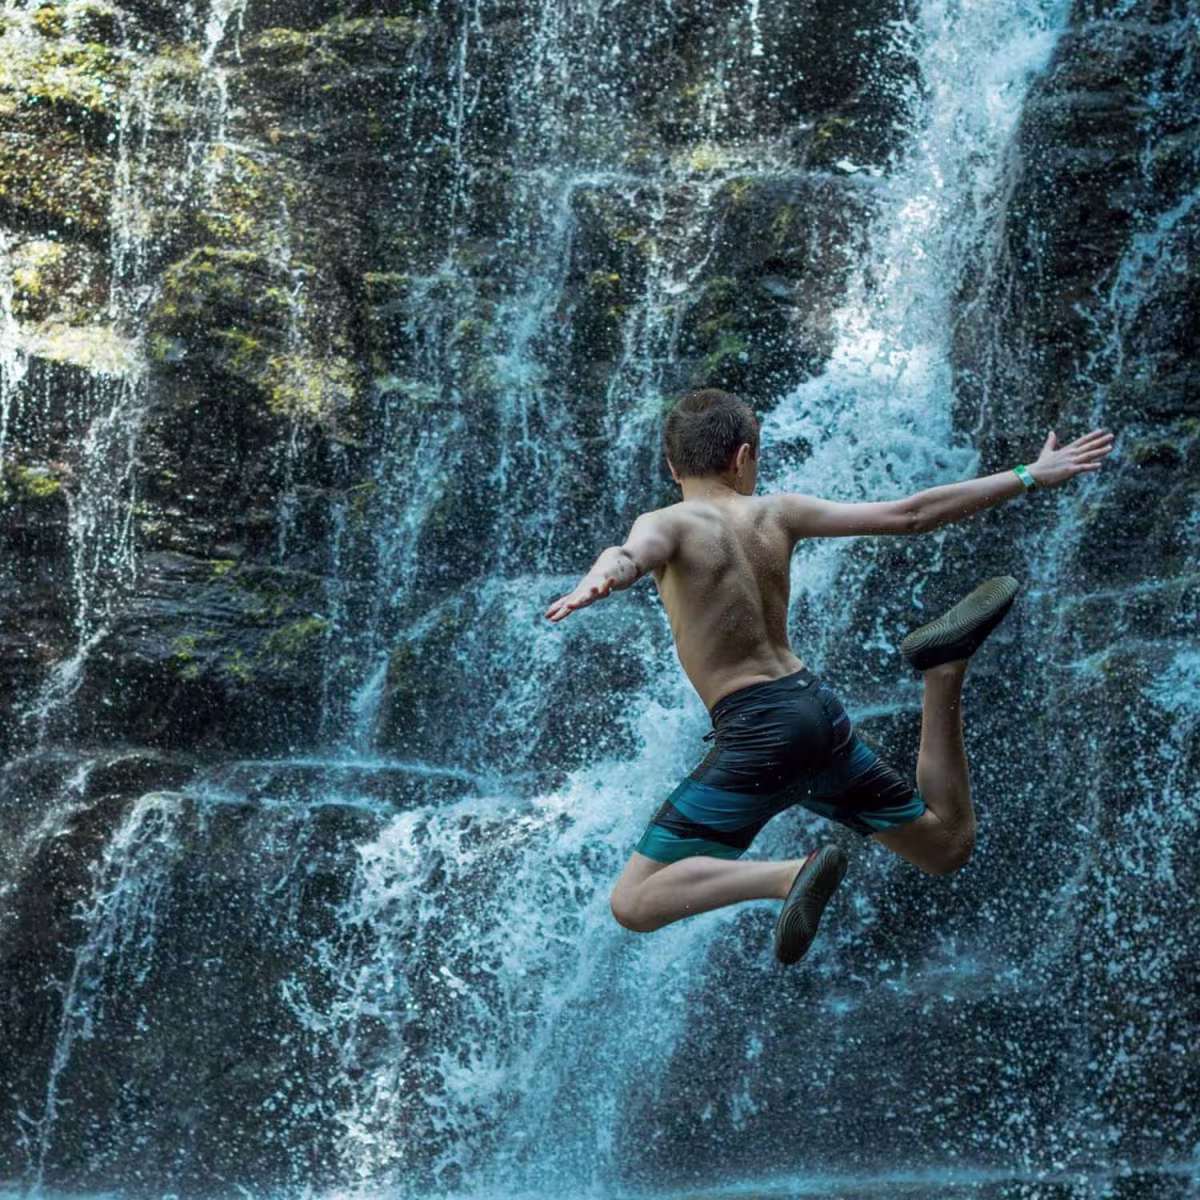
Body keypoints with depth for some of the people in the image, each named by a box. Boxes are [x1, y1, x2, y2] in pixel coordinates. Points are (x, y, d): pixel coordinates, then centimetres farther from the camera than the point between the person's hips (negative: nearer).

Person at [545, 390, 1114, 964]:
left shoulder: (667, 524, -3)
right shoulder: (777, 512, 10)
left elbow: (631, 555, -29)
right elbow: (908, 514, 10)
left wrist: (596, 582, -52)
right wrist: (1030, 477, 18)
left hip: (756, 733, -5)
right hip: (821, 711, 5)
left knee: (633, 903, -4)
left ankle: (789, 875, -26)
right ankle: (945, 671, 2)